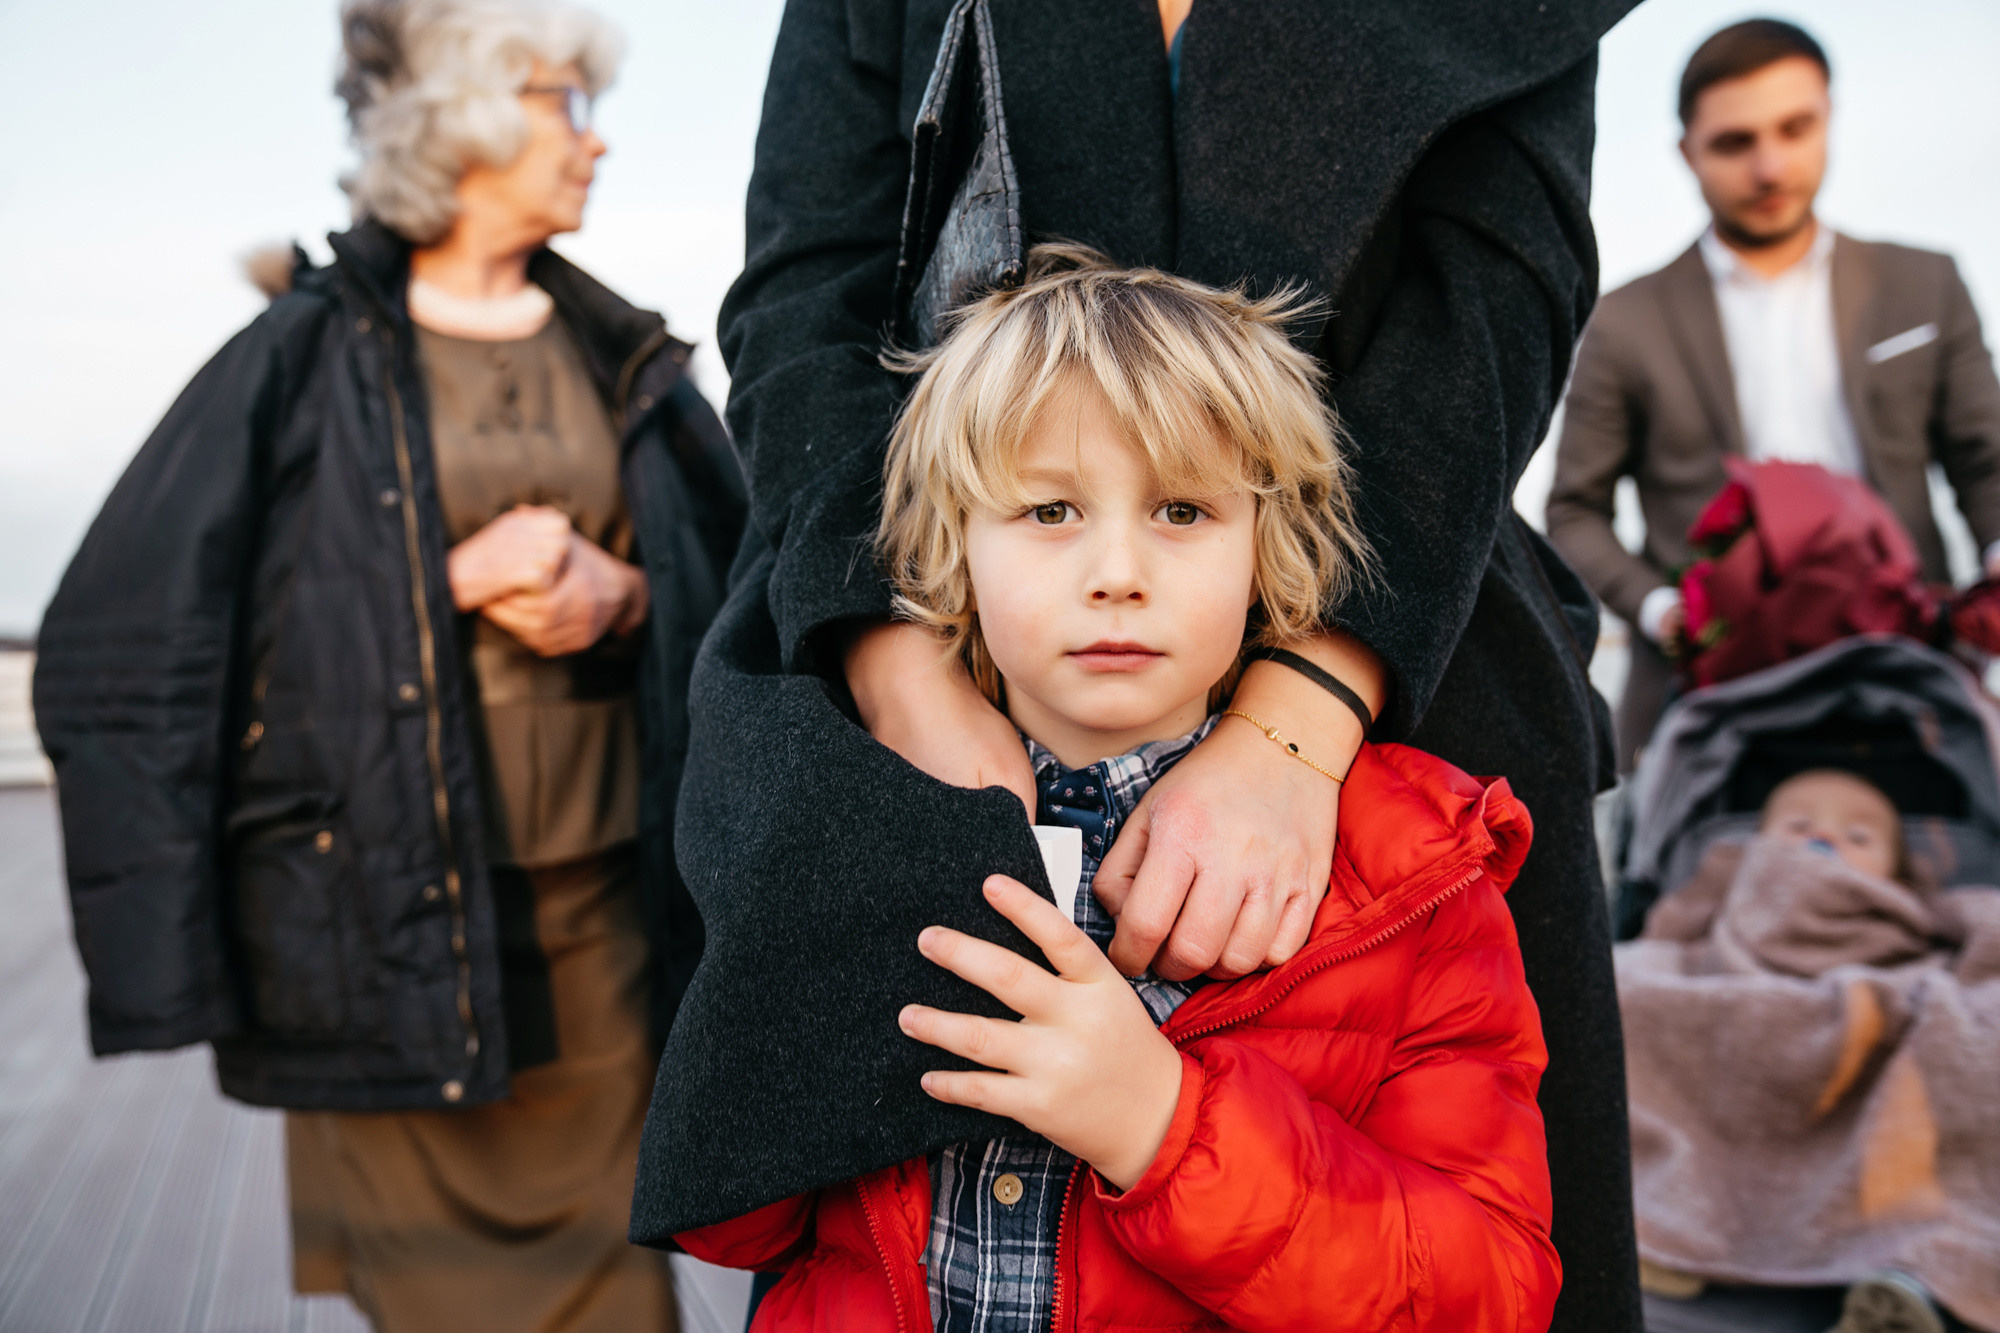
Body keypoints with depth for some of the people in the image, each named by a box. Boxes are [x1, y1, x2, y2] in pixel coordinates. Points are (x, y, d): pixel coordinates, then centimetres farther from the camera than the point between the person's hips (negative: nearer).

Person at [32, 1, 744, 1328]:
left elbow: (742, 587, 11)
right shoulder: (308, 359, -1)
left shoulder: (627, 361, 11)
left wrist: (622, 596, -8)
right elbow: (124, 636, -6)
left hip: (597, 894, 3)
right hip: (394, 905, -3)